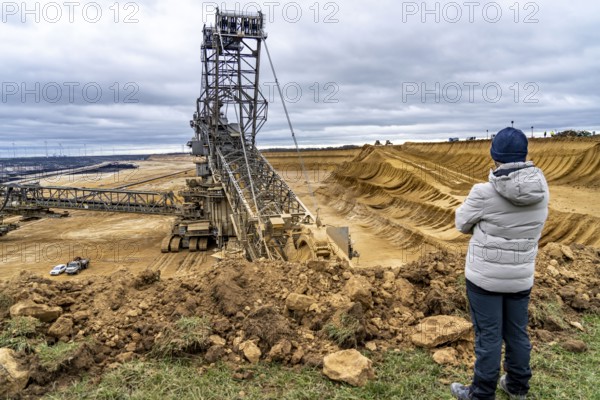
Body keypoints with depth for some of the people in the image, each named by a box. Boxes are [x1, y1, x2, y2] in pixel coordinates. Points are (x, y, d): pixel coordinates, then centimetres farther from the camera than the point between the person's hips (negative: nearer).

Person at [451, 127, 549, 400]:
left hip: (485, 275, -5)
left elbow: (463, 223, -5)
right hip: (520, 276, 5)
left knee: (488, 335, 7)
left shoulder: (484, 193, -22)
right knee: (517, 332, 20)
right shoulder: (542, 190, -6)